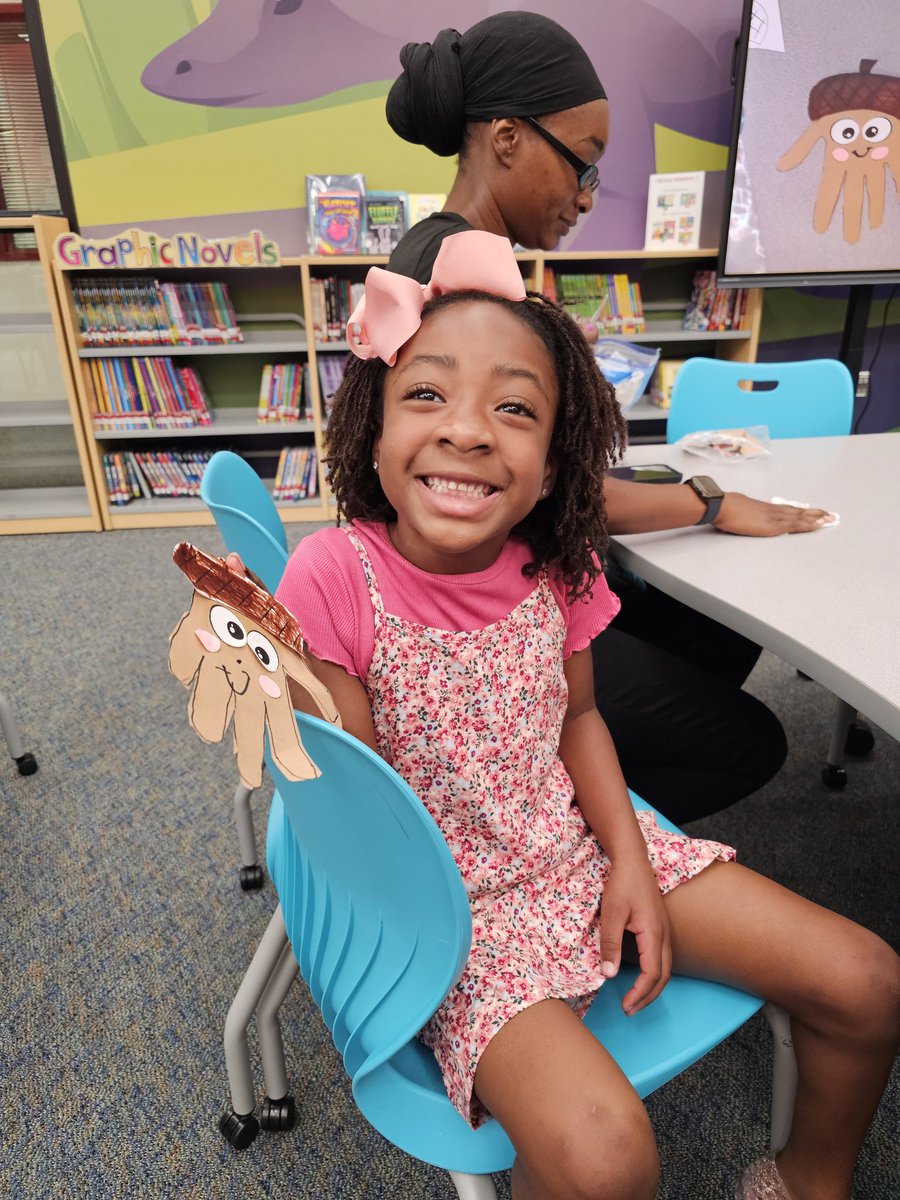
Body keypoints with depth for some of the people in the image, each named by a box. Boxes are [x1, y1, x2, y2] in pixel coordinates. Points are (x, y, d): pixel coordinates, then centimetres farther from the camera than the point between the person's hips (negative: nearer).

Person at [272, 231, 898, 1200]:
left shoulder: (554, 563, -7)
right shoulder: (334, 577, -21)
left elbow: (577, 715, 6)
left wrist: (629, 857, -4)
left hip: (579, 845, 5)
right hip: (452, 898, -4)